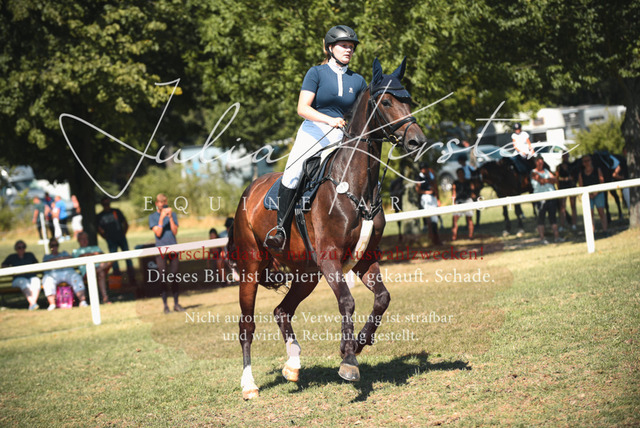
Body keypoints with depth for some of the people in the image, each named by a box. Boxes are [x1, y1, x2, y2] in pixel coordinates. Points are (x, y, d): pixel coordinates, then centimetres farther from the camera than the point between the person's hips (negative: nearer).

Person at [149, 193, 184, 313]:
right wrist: (162, 217, -17)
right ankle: (165, 305, 5)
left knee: (174, 278, 3)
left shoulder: (172, 215, 8)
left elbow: (175, 231, -2)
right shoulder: (153, 217, 2)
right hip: (160, 250, -2)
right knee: (163, 279, -2)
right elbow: (158, 233, -10)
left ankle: (176, 304, 12)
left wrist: (170, 217, -11)